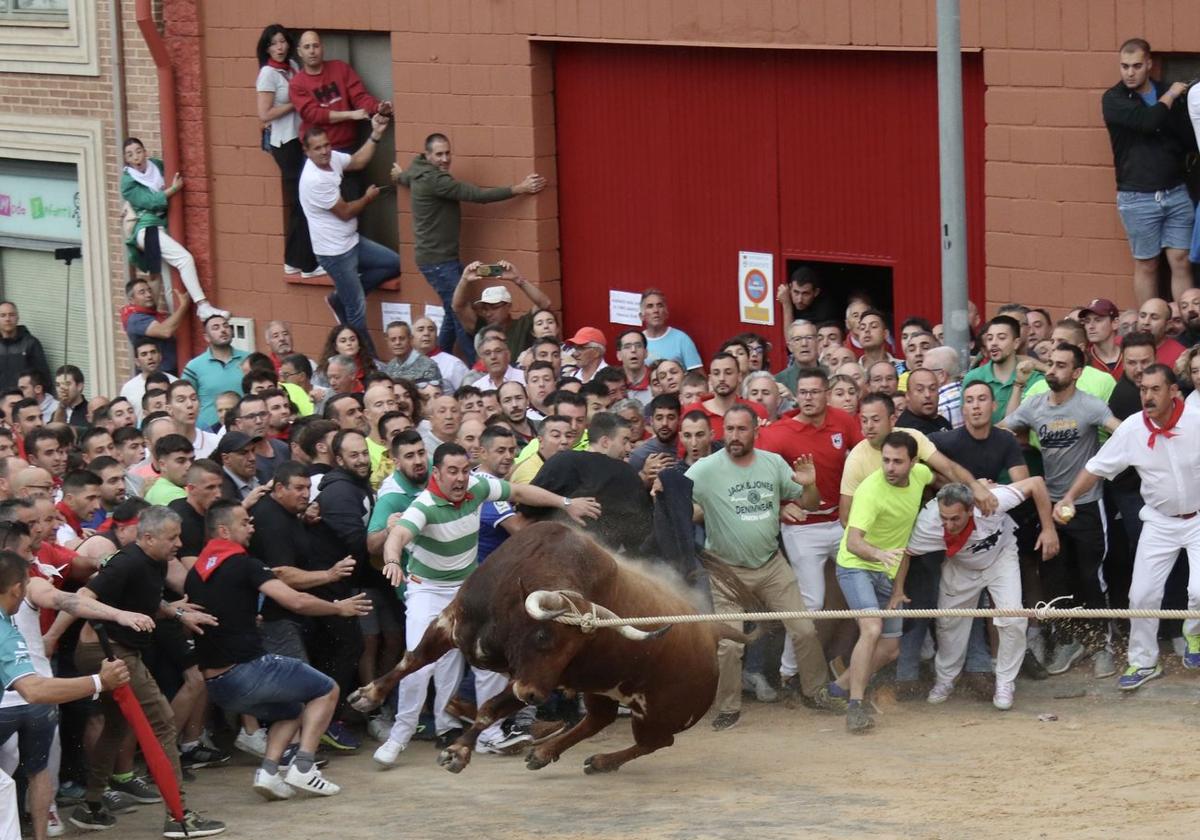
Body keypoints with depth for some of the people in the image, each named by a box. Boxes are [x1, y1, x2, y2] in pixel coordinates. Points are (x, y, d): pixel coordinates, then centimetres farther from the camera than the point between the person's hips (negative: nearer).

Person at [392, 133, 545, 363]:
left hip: (443, 258, 11)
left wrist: (400, 175, 62)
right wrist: (519, 189, -24)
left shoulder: (419, 173, 10)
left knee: (454, 314, 14)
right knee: (461, 316, -12)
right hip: (438, 260, -11)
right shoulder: (434, 180, -21)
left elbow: (406, 177, 36)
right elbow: (477, 195, -25)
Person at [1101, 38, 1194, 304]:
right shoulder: (1114, 99, -4)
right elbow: (1148, 121, -21)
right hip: (1138, 198, -3)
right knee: (1146, 265, 3)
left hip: (1175, 191, 3)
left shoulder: (1169, 92, 8)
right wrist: (1169, 97, -6)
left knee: (1181, 262, -1)